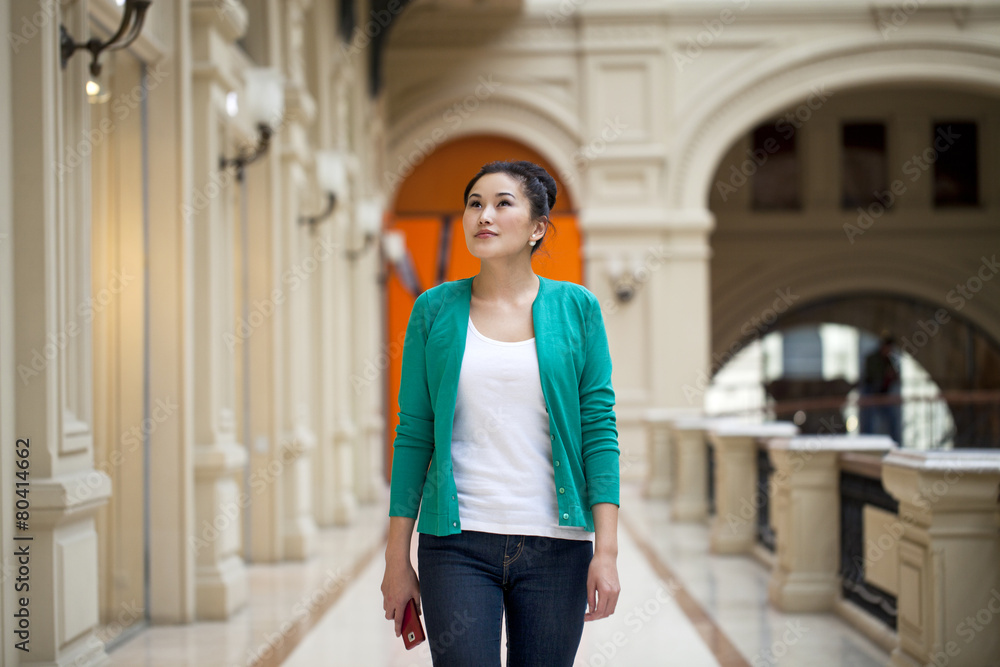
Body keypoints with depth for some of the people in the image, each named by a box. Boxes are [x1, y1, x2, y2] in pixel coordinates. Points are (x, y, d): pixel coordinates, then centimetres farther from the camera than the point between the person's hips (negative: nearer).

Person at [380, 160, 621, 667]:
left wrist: (607, 551, -6)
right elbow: (413, 435, 4)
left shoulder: (576, 308, 3)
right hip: (458, 543, 0)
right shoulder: (435, 310, 4)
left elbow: (599, 430, 1)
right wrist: (397, 557, 2)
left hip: (556, 546, 1)